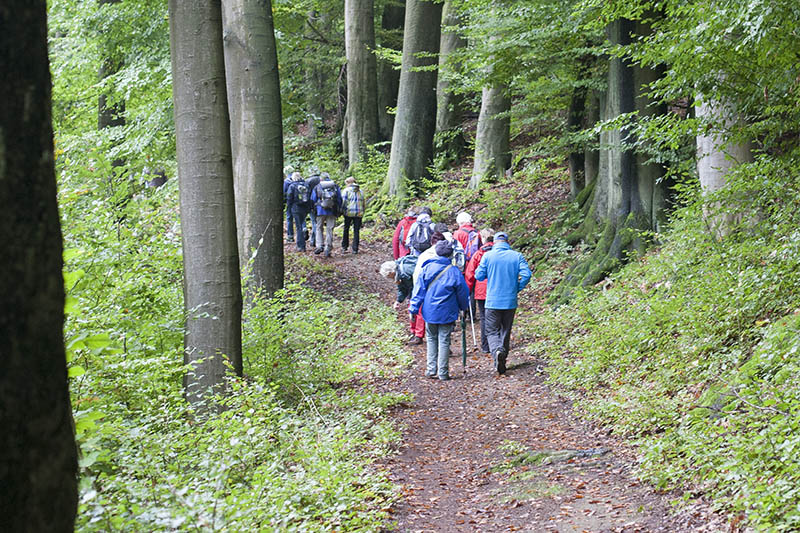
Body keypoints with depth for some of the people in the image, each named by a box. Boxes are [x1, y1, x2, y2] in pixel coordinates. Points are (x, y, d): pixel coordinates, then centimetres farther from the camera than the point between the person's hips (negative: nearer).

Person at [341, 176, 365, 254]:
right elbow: (364, 204, 14)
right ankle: (355, 249, 4)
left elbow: (343, 202, -9)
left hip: (349, 213, -3)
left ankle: (344, 247, 12)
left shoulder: (346, 190, -1)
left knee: (346, 230, 12)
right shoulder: (360, 191, 13)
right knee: (356, 231, 6)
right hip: (359, 214, 3)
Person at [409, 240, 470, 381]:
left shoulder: (427, 268, -4)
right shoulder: (454, 272, -9)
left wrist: (413, 308, 3)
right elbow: (463, 293, 0)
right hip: (447, 313, -2)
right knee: (444, 341, 4)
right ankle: (443, 373, 5)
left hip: (429, 311, 2)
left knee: (431, 339, 17)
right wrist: (464, 307, 19)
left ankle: (431, 369, 12)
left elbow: (419, 289, -2)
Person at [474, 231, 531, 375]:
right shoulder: (517, 256, -1)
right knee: (506, 331, 16)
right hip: (510, 302, 2)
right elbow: (526, 274, -9)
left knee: (492, 331, 3)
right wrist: (517, 288, 6)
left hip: (493, 302, -2)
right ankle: (502, 361, 21)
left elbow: (479, 276, -2)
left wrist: (481, 269, 18)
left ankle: (497, 351, -26)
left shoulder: (488, 256, -5)